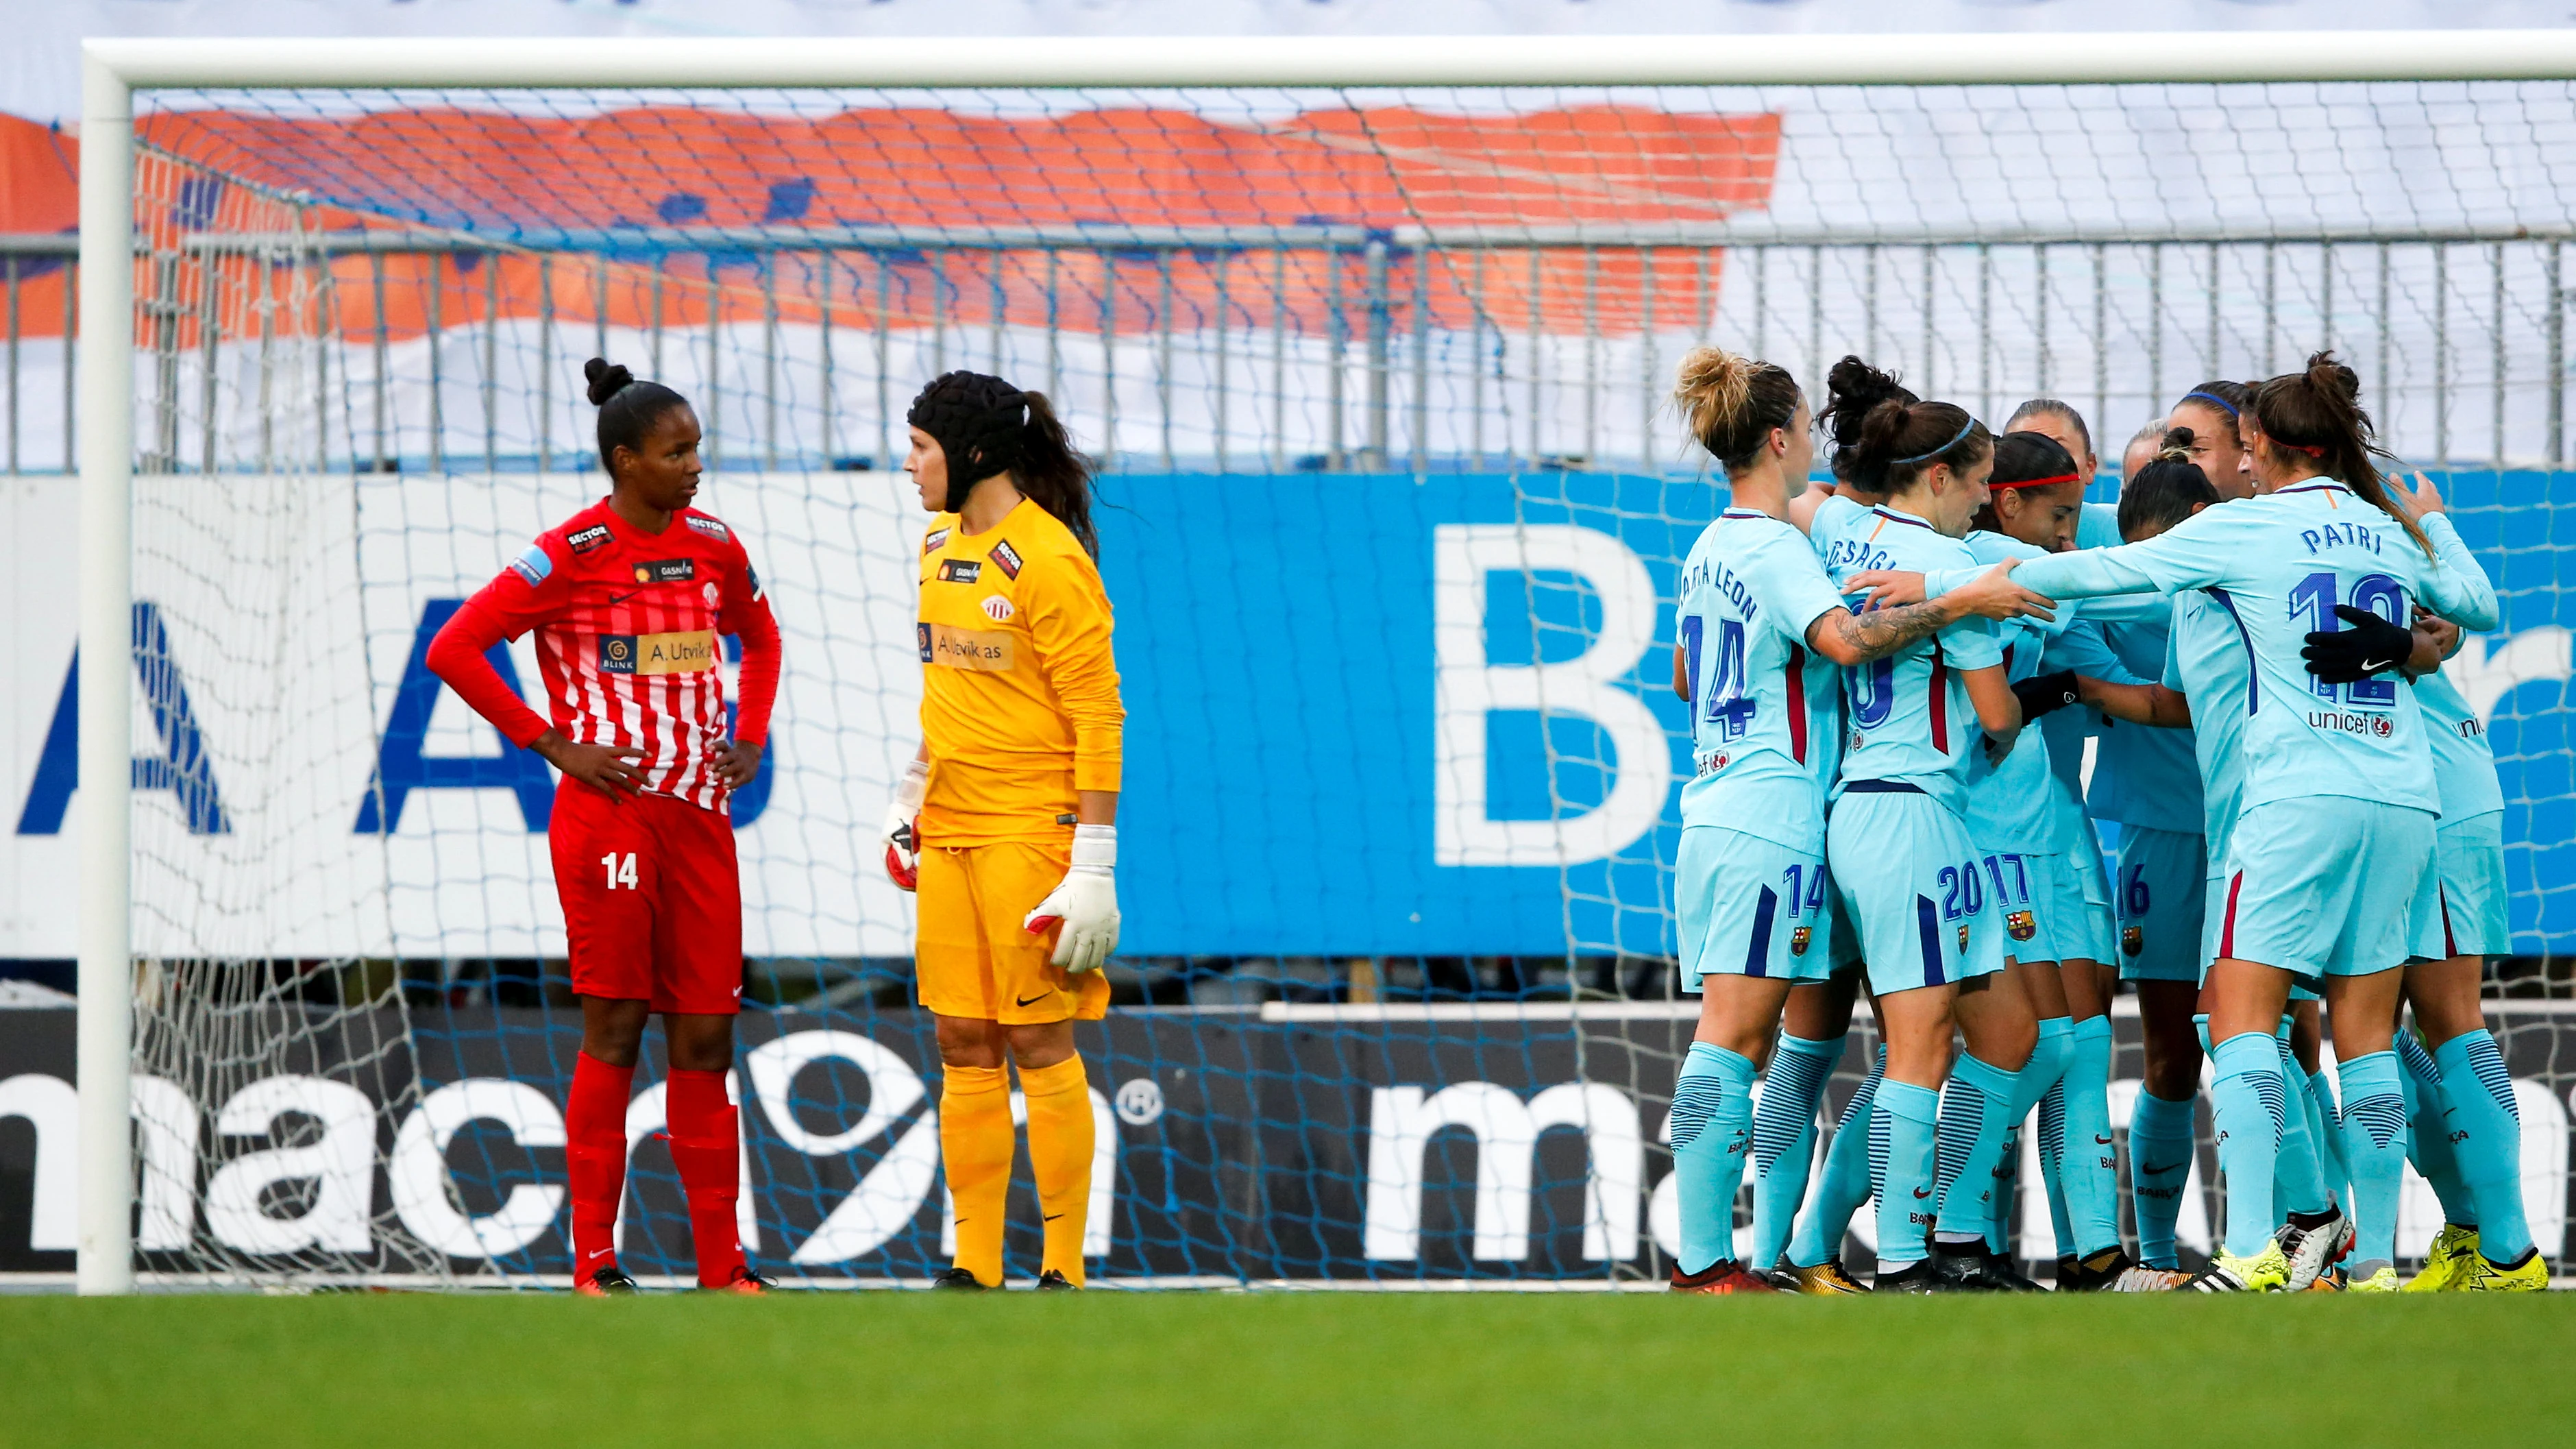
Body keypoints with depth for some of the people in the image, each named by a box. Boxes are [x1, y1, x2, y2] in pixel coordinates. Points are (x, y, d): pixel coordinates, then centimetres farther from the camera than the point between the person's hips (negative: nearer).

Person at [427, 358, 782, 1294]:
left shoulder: (713, 546, 10)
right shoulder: (571, 556, -7)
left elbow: (760, 638, 29)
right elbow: (454, 651, -9)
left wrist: (750, 741, 14)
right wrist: (553, 745, -10)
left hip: (698, 814, 5)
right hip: (608, 815, -5)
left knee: (704, 1042, 5)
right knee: (613, 1032, -4)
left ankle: (722, 1262, 9)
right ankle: (594, 1260, 0)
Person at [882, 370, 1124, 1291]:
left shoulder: (1048, 559, -14)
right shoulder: (943, 545, 12)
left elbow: (1099, 719, -14)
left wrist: (1092, 869, -18)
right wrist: (908, 794, 22)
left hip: (1032, 829, -8)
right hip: (950, 833, 8)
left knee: (1041, 1045, -4)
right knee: (964, 1048, 6)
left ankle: (1064, 1270, 1)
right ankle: (973, 1269, 9)